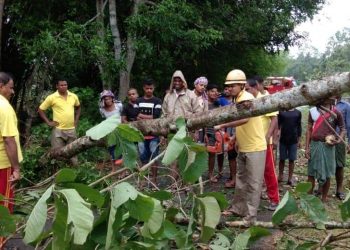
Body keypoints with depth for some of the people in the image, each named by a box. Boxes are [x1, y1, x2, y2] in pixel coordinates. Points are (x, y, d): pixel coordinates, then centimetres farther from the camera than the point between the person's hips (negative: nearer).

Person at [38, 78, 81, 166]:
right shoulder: (52, 97, -8)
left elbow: (78, 107, 23)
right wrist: (48, 122, -5)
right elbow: (40, 109, 0)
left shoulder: (73, 96, 3)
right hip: (58, 130, -3)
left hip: (71, 129, 4)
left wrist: (76, 119, 12)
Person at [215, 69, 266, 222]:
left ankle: (250, 216, 8)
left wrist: (222, 126, -34)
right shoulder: (238, 100, 10)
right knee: (241, 180, 18)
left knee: (253, 183, 0)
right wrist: (237, 139, 14)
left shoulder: (247, 98, -18)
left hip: (255, 148, -9)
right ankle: (237, 208, 30)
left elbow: (244, 119, -36)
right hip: (243, 148, 9)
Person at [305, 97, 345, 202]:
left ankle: (324, 198, 20)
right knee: (311, 172, 6)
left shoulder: (336, 113, 0)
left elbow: (343, 129, 8)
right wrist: (307, 147, 0)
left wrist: (339, 140, -12)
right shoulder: (314, 111, 3)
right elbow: (309, 130, 5)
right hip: (314, 145, 1)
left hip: (328, 146, -1)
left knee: (327, 174, 6)